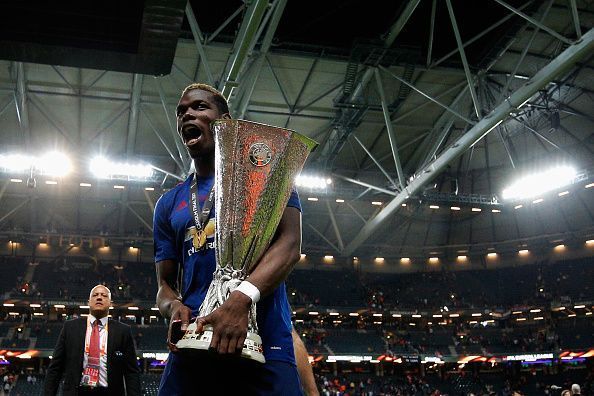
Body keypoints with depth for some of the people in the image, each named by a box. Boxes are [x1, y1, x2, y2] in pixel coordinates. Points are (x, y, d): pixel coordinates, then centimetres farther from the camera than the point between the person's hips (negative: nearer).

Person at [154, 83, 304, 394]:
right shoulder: (169, 204, 18)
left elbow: (290, 244, -8)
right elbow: (165, 285, 17)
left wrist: (241, 299, -24)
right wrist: (175, 308, -8)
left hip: (263, 345, -3)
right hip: (191, 349, 4)